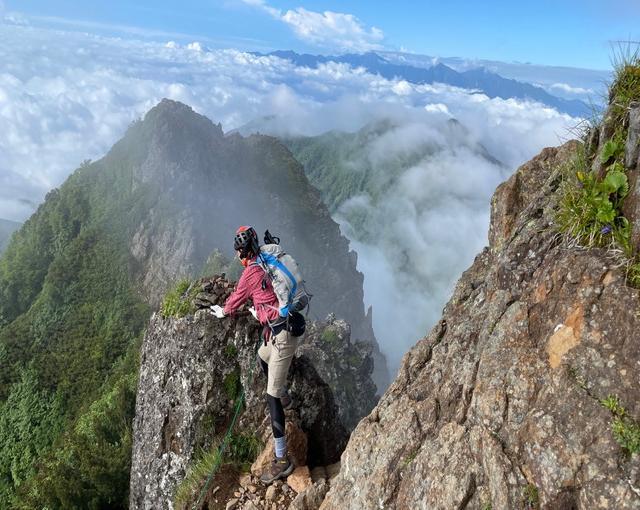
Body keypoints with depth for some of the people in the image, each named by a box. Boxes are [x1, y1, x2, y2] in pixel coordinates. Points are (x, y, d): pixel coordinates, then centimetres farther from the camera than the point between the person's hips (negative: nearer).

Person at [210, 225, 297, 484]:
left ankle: (282, 460, 0)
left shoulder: (251, 272, -14)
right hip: (282, 329, 9)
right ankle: (283, 394, 54)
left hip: (281, 336, -9)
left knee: (272, 398, -6)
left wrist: (222, 311, 23)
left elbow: (236, 298, 3)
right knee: (262, 356, 37)